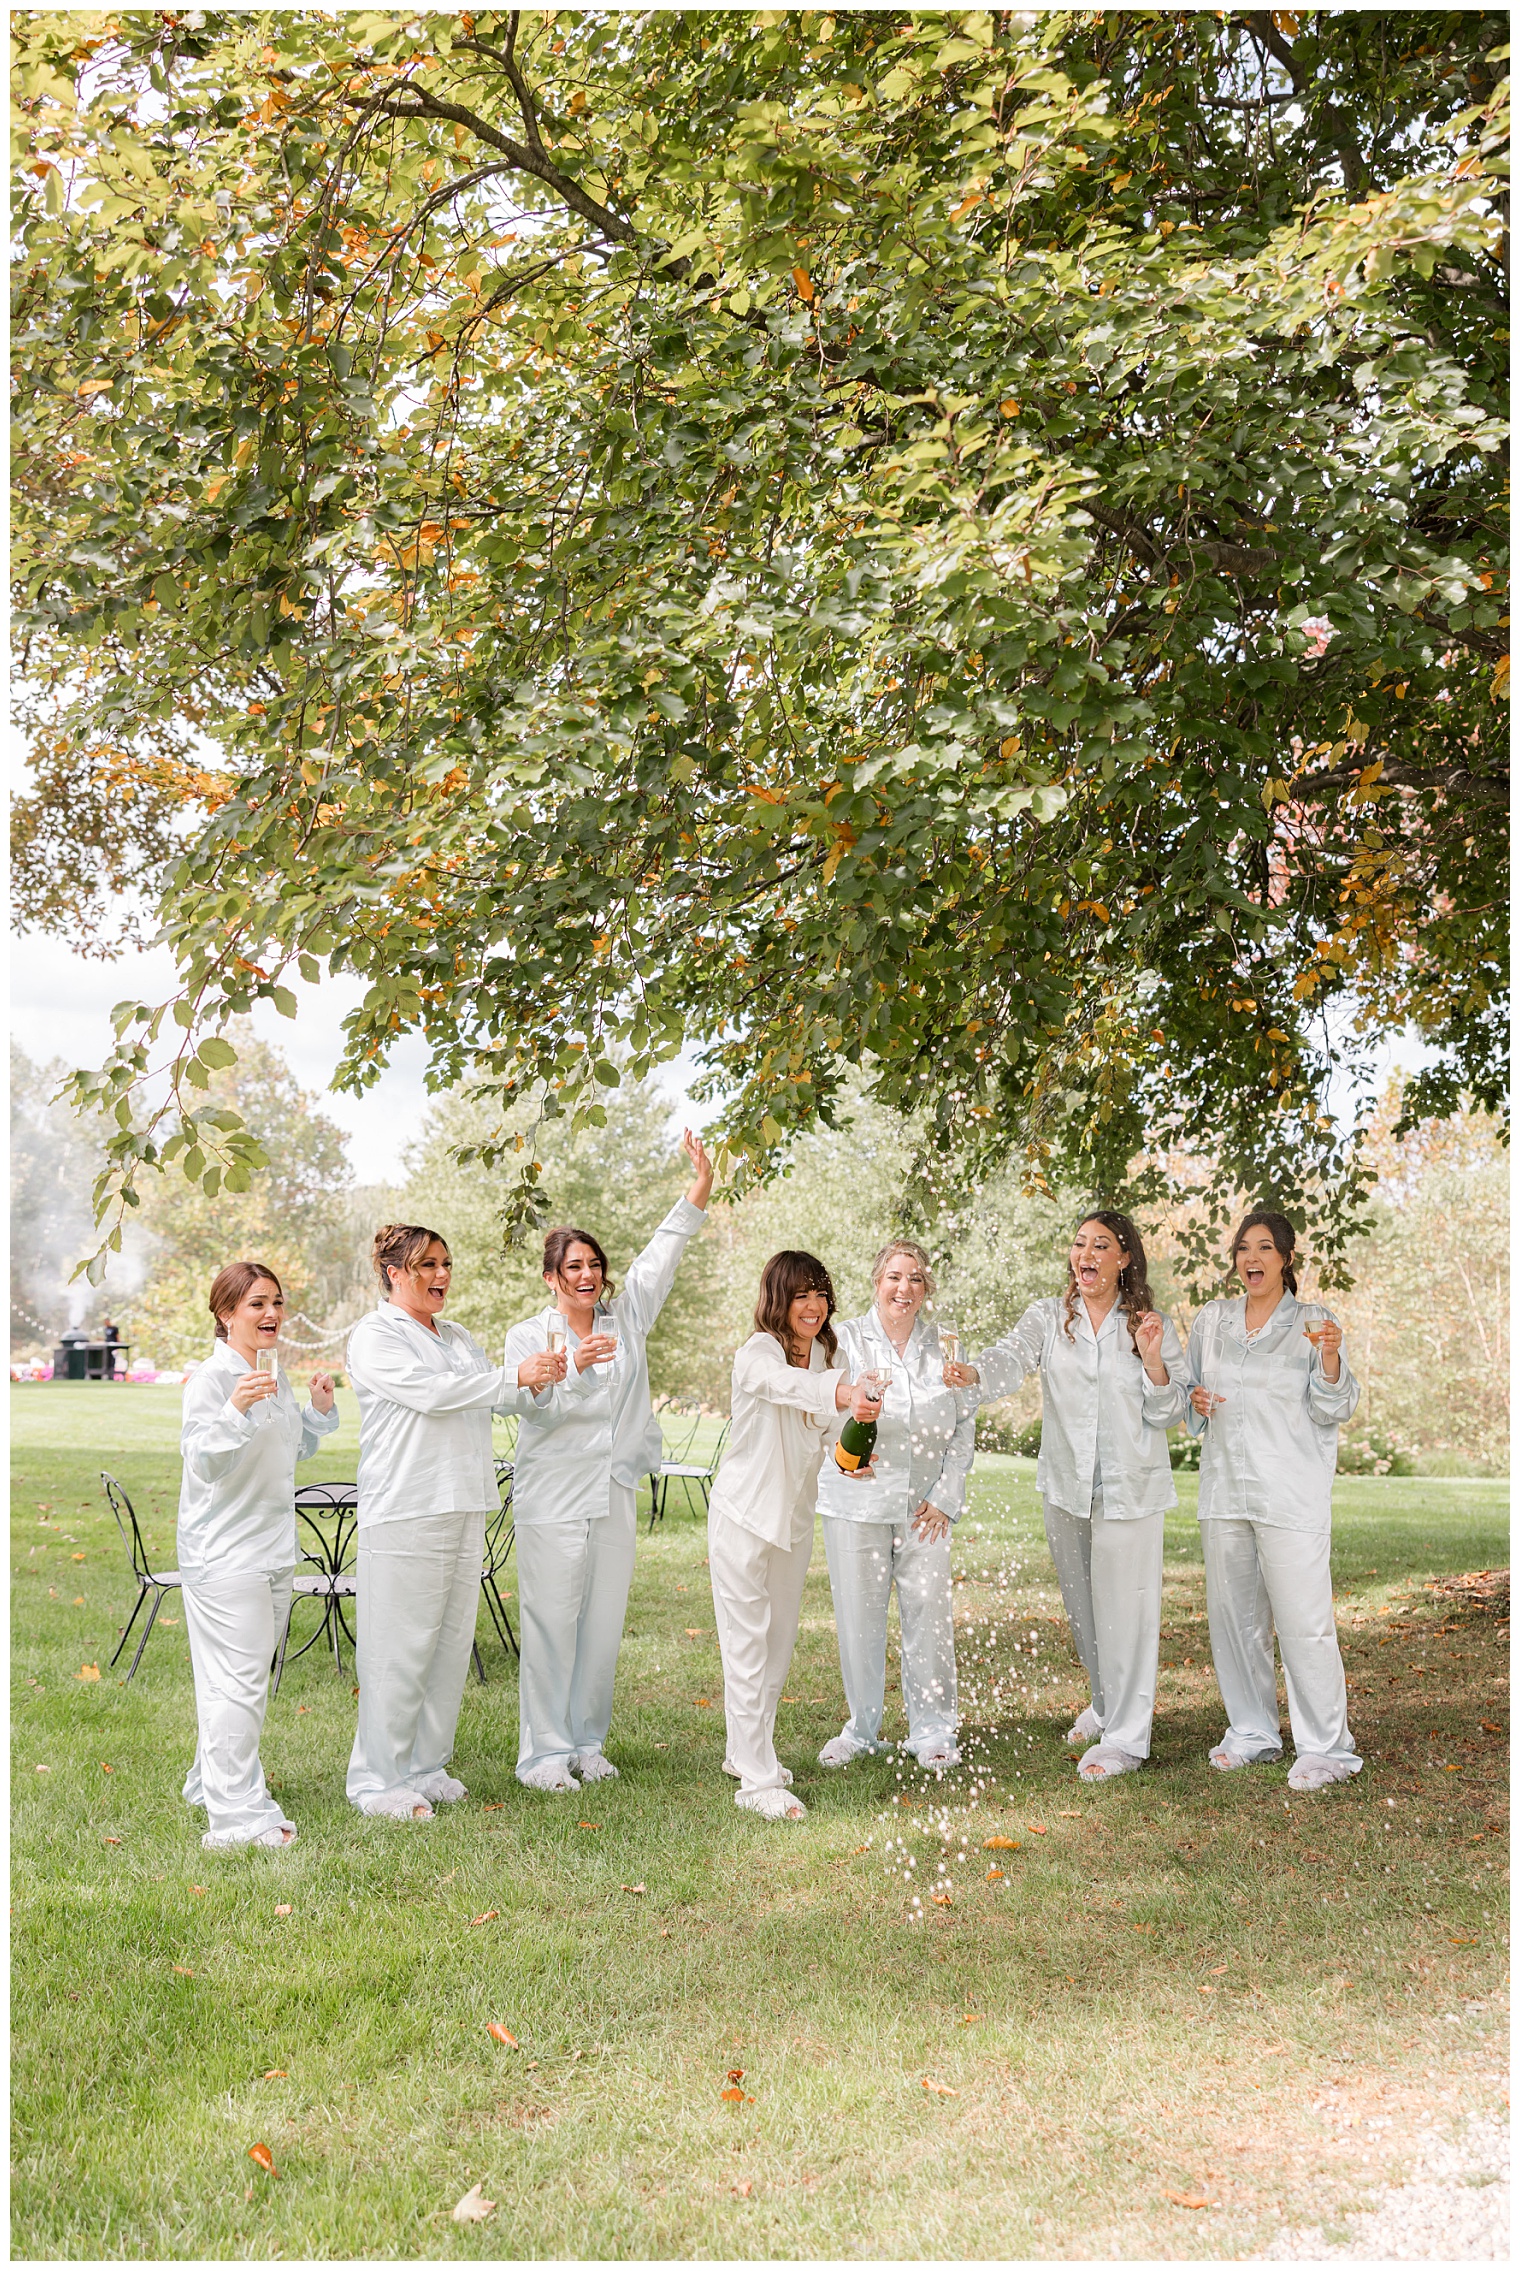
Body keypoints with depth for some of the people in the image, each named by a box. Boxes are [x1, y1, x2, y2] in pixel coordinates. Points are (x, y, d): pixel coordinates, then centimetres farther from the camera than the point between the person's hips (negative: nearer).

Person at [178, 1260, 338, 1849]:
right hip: (223, 1551, -9)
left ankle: (212, 1781, 32)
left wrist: (319, 1410, 8)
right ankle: (237, 1814, -8)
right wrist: (236, 1410, -38)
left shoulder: (275, 1373, 12)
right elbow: (202, 1462, -23)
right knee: (238, 1682, -10)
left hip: (272, 1547, 9)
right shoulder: (212, 1377, -15)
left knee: (248, 1677, 17)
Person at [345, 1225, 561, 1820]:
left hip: (463, 1506, 8)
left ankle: (427, 1767, 21)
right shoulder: (373, 1336, -4)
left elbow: (505, 1400, 20)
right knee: (400, 1647, -6)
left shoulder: (456, 1338, 20)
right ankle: (378, 1780, 2)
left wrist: (539, 1381, -3)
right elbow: (429, 1392, -17)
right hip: (404, 1510, -8)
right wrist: (515, 1376, -17)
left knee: (451, 1642, 10)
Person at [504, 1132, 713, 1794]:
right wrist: (571, 1369, -29)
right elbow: (532, 1412, -12)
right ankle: (543, 1752, 3)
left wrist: (700, 1187, -8)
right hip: (553, 1499, -4)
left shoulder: (625, 1319, 10)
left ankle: (586, 1742, 19)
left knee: (604, 1623, 8)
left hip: (613, 1497, 5)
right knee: (551, 1624, -4)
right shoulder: (528, 1336, 0)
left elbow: (660, 1258, 1)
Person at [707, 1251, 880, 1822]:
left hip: (795, 1518, 7)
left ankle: (744, 1752, 34)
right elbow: (785, 1384, -45)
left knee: (780, 1641, 17)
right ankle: (756, 1781, -3)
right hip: (745, 1514, -7)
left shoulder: (826, 1354, 2)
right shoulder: (757, 1353, -21)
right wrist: (843, 1393, -64)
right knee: (747, 1646, -6)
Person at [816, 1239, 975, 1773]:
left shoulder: (942, 1347, 7)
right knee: (859, 1615, 2)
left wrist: (946, 1496, 1)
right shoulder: (845, 1340, 1)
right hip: (856, 1499, -1)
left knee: (929, 1612, -2)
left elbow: (964, 1426, 10)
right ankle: (862, 1726, 19)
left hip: (924, 1505, 1)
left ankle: (932, 1730, 12)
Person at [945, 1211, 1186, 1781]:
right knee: (1081, 1604, 16)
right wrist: (972, 1373, -37)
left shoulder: (1152, 1326, 0)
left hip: (1131, 1488, -3)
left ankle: (1126, 1737, 7)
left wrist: (1152, 1358, -18)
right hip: (1066, 1484, 3)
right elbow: (1011, 1358, -15)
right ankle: (1106, 1703, 39)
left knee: (1124, 1606, -3)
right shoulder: (1048, 1317, 3)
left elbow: (1169, 1414, 0)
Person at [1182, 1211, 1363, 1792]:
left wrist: (1330, 1359, -20)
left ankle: (1325, 1748, 3)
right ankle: (1252, 1732, 25)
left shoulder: (1312, 1323, 0)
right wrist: (1194, 1400, -2)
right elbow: (1189, 1390, 21)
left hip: (1291, 1493, -5)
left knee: (1303, 1621, -7)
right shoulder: (1211, 1321, 11)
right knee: (1233, 1614, 11)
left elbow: (1334, 1410, -3)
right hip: (1224, 1486, 5)